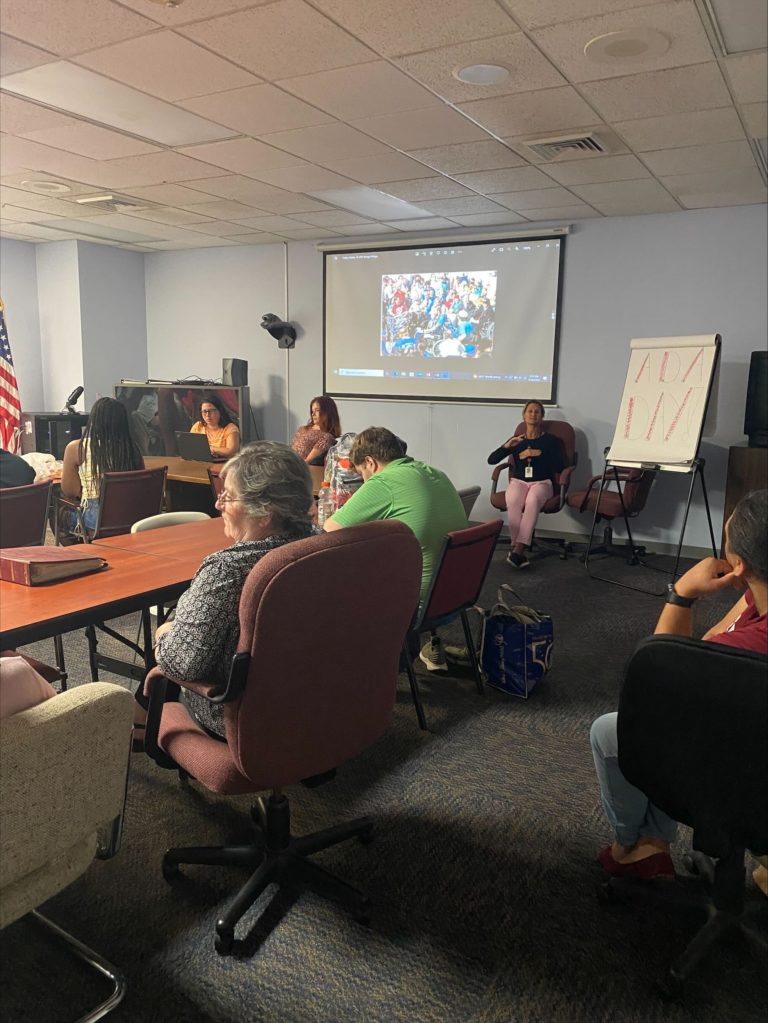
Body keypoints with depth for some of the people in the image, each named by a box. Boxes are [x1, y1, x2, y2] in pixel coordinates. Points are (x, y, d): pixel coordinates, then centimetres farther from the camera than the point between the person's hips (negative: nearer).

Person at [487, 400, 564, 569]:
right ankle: (518, 548, -36)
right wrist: (507, 445, -10)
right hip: (518, 481, 2)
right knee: (513, 501, -37)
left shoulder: (550, 440, 9)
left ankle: (517, 549, -45)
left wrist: (538, 454, -11)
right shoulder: (516, 440, 15)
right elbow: (491, 460, 6)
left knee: (532, 500, -39)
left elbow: (559, 466, -3)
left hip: (542, 482, -2)